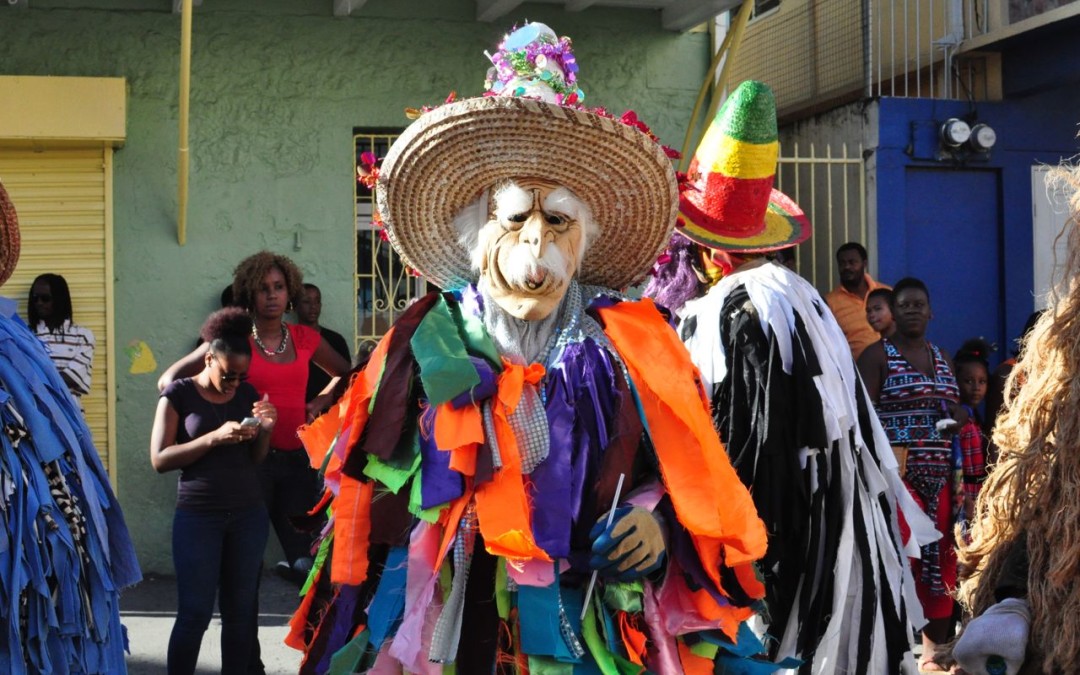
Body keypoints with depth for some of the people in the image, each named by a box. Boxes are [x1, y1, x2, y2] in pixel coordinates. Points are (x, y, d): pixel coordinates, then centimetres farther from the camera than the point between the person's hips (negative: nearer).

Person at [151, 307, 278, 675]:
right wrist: (216, 437, -21)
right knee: (195, 611, -5)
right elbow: (159, 459, -11)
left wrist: (265, 429, -8)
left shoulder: (247, 393, 8)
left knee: (241, 610, 4)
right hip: (198, 516, -4)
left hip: (249, 513, 4)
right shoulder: (179, 394, -3)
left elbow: (256, 458, 13)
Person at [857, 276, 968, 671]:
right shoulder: (877, 355, 0)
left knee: (939, 559, 5)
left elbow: (956, 412, 27)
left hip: (940, 476, 6)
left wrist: (959, 416, 2)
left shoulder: (943, 358, 18)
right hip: (897, 474, -6)